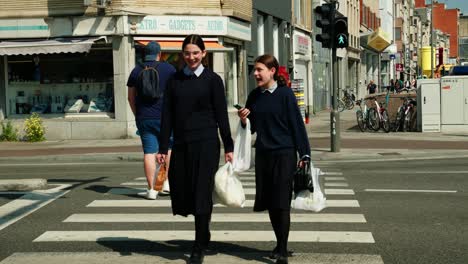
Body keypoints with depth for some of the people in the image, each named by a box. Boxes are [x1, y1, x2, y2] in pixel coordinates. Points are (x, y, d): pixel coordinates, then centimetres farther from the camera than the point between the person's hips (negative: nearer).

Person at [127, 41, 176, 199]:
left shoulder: (136, 71, 8)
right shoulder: (168, 69, -1)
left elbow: (131, 97, 11)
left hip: (144, 119, 2)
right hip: (165, 117, -2)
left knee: (149, 152, 2)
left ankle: (151, 190, 1)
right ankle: (167, 182, 12)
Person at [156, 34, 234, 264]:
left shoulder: (212, 79, 0)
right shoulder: (175, 80, 8)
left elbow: (221, 114, 1)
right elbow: (167, 115, 8)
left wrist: (228, 147, -1)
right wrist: (163, 148, 3)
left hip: (206, 143, -4)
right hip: (181, 144, 4)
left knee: (202, 193, -2)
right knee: (181, 193, 5)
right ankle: (204, 234, 29)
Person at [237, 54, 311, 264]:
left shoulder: (285, 93, -9)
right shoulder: (254, 96, 7)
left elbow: (296, 124, -8)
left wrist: (304, 154, -10)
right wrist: (244, 119, -8)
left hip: (284, 154, -6)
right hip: (262, 154, 6)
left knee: (282, 203, -4)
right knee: (269, 202, 11)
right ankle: (280, 244, 25)